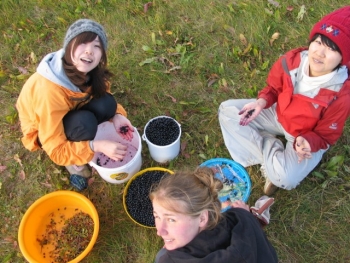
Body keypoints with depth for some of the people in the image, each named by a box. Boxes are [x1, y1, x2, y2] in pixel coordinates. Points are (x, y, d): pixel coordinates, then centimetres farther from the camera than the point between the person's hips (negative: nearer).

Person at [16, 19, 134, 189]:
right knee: (85, 122, -35)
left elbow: (102, 94, -2)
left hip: (71, 112, 6)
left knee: (106, 103, -22)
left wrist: (116, 116, -22)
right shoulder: (48, 90, -39)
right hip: (41, 130, -5)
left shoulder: (90, 70, -23)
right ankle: (73, 163, -5)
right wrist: (96, 146, -41)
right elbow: (55, 150, -32)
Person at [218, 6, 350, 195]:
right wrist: (262, 101, -22)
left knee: (285, 179, -32)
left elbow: (325, 136, -17)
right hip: (278, 115, 5)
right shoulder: (292, 60, -22)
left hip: (309, 137, -4)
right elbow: (274, 88, -1)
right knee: (227, 110, -8)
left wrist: (308, 142, -38)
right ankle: (271, 159, -10)